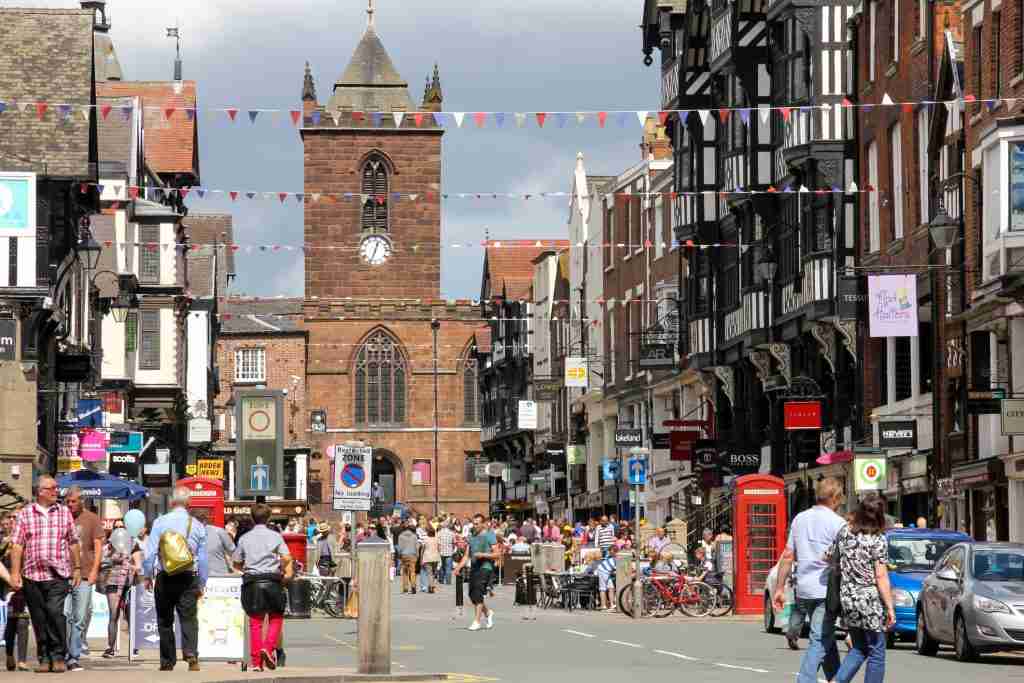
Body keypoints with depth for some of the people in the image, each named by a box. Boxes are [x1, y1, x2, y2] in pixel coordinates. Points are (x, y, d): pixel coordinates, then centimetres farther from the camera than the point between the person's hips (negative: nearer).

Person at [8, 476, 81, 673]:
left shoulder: (64, 513, 10)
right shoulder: (25, 514, 6)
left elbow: (73, 543, 13)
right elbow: (17, 545, 3)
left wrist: (77, 568, 9)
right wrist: (15, 572, -3)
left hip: (58, 575, -1)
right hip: (32, 575, 1)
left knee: (55, 611, -16)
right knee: (39, 619, 4)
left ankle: (58, 656, -8)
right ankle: (44, 658, 14)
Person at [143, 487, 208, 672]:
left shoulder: (160, 522, -2)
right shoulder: (197, 526, 3)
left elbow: (149, 552, -4)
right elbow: (203, 558, 6)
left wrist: (148, 576, 7)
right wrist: (201, 584, 14)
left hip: (164, 577, 0)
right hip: (188, 578, 0)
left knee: (165, 621, 10)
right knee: (189, 618, -1)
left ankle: (167, 662, 14)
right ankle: (191, 653, -23)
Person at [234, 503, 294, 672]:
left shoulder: (244, 538, 6)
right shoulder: (275, 536, 3)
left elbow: (236, 563, 10)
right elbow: (286, 559, -5)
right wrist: (287, 573, 10)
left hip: (252, 582, 1)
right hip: (272, 581, -1)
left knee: (255, 622, 6)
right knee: (276, 618, 13)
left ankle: (256, 661, 2)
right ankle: (269, 647, -10)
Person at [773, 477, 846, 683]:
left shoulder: (800, 519, 10)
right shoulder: (837, 523, -9)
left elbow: (788, 556, 11)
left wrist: (779, 588, 14)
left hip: (803, 590, 7)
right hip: (826, 589, -7)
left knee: (826, 637, 19)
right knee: (820, 641, -7)